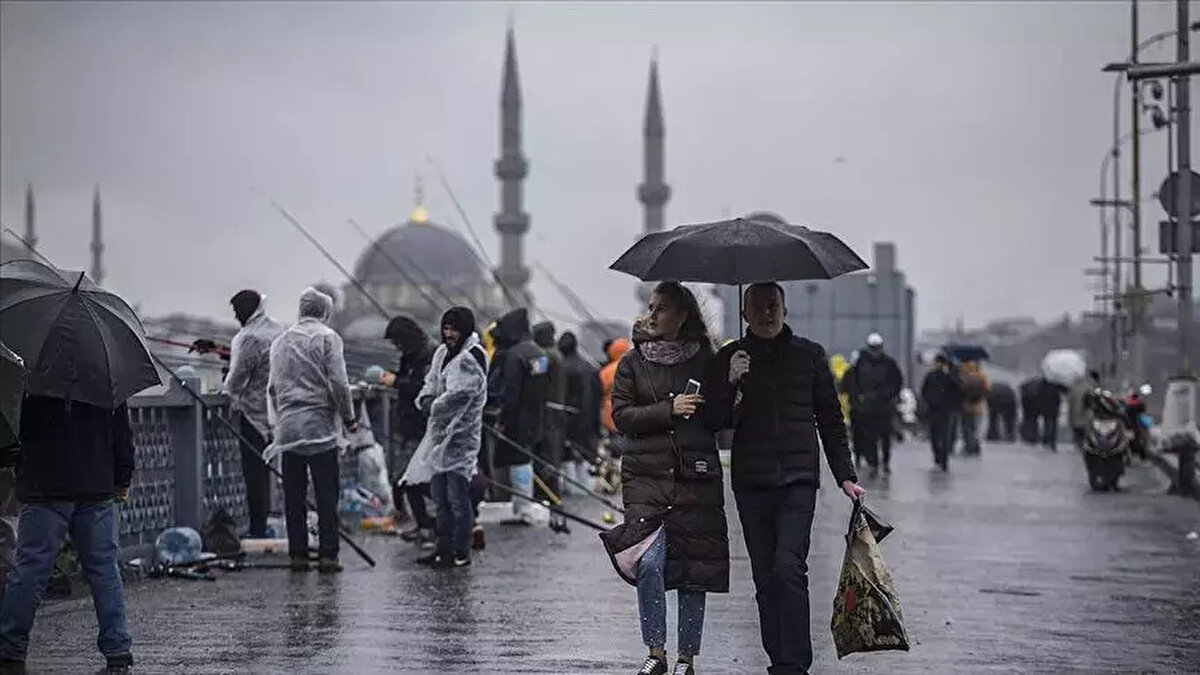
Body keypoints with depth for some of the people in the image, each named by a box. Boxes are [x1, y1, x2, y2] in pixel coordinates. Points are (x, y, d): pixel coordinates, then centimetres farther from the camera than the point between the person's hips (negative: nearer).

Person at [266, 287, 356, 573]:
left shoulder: (280, 341, 13)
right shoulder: (328, 337, -3)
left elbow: (272, 387, 15)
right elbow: (338, 383, -9)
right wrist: (349, 418, 0)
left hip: (288, 428, 5)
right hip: (320, 426, -5)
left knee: (294, 495, 7)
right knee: (326, 495, -2)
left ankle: (297, 553, 7)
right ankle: (327, 555, -5)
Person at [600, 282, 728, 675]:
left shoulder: (704, 360, 8)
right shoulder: (634, 362, 9)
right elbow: (621, 416, 0)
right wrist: (669, 410, -12)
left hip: (696, 478, 1)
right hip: (647, 476, 0)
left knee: (693, 570, 1)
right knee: (648, 562, -15)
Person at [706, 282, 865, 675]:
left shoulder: (809, 355, 10)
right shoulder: (730, 359, 9)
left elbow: (831, 420, 13)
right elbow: (717, 421, 5)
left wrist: (845, 476, 7)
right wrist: (732, 383, -12)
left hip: (798, 478, -2)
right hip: (751, 481, 2)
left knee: (789, 567, -17)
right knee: (765, 576, 3)